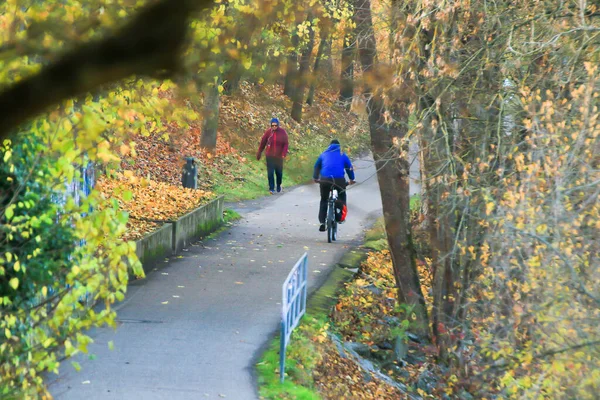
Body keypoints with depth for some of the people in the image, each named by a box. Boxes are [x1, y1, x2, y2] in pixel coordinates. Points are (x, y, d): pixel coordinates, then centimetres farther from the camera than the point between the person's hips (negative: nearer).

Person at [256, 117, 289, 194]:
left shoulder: (283, 132, -5)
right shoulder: (268, 132, -5)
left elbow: (285, 144, -3)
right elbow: (263, 143, 3)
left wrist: (284, 153, -16)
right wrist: (259, 153, 6)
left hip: (279, 156, 1)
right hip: (269, 156, -1)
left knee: (279, 172, 12)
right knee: (270, 173, -6)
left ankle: (279, 185, 35)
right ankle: (271, 188, -3)